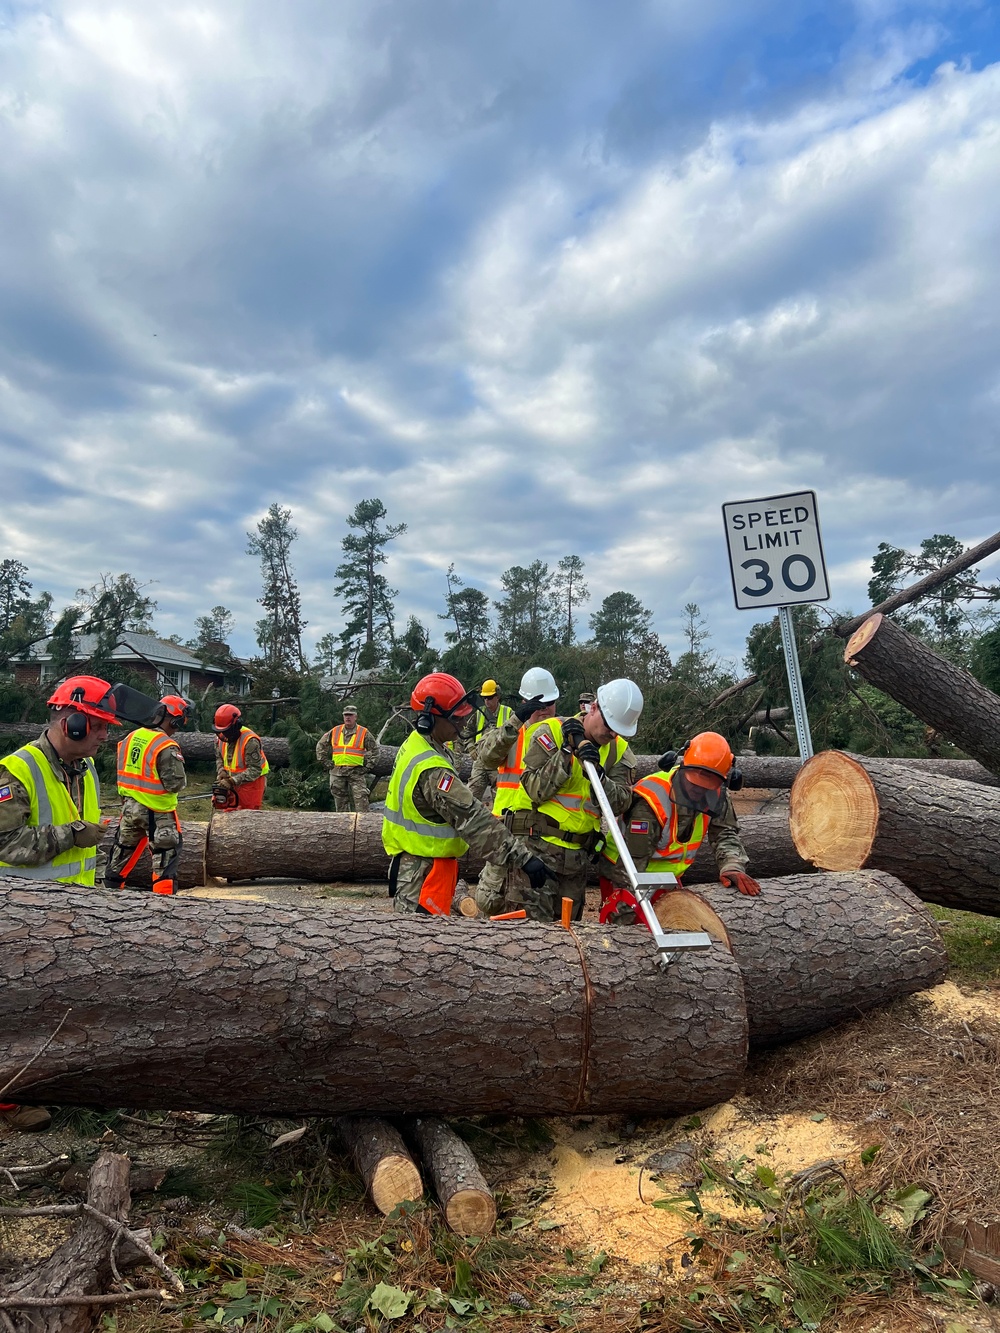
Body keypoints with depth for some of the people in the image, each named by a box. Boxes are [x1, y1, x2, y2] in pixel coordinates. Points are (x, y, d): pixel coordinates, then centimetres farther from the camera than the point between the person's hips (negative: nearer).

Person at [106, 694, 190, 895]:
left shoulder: (131, 737, 2)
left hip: (130, 805, 7)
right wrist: (181, 780, 0)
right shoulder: (167, 747, -21)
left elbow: (122, 773, 10)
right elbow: (175, 783, -21)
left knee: (125, 848, 24)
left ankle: (112, 884, 38)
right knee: (165, 854, 2)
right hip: (157, 811, -7)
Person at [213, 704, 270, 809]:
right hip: (233, 783, 7)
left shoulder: (250, 741, -26)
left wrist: (232, 781, -30)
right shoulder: (221, 737, -3)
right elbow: (219, 758, 12)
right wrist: (221, 772, -9)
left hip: (252, 783, -7)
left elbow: (254, 770, -27)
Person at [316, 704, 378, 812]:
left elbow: (374, 749, 7)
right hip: (337, 772, 3)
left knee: (361, 798, -9)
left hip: (356, 772, -3)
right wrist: (325, 761, 9)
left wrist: (368, 766, 0)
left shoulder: (364, 733, 2)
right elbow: (320, 745, 17)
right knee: (340, 799, 9)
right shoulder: (334, 731, 9)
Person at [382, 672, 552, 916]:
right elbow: (474, 821, -31)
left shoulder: (414, 744, 3)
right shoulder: (432, 770, -28)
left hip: (411, 859, 10)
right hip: (424, 869, -10)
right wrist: (522, 857, -31)